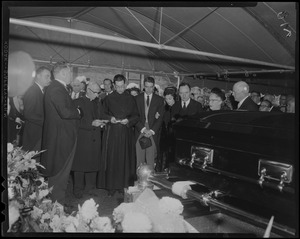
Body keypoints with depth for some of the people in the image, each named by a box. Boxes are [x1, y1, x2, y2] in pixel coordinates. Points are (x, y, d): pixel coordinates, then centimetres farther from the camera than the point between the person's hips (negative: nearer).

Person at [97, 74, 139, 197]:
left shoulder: (131, 99, 9)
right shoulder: (108, 98, 6)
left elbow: (136, 116, 9)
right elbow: (103, 114, 8)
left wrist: (128, 120, -9)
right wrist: (110, 118, -11)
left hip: (126, 133, 1)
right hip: (111, 133, -1)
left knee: (125, 160, 3)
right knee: (111, 159, -2)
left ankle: (124, 185, 15)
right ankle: (111, 186, 7)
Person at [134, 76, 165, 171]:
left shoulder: (159, 100, 8)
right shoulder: (137, 98, 9)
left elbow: (160, 118, 2)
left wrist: (152, 130, -9)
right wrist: (143, 129, -8)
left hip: (153, 133, 0)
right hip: (140, 132, 0)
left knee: (151, 160, -1)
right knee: (139, 159, -1)